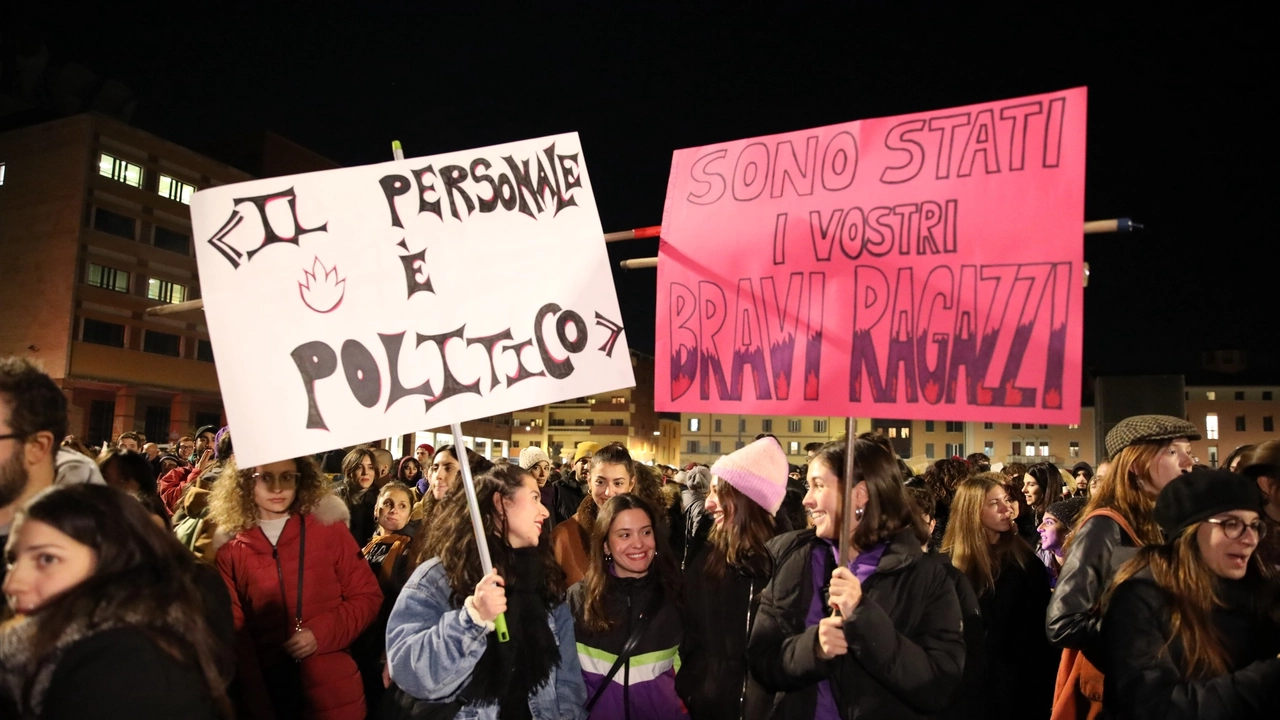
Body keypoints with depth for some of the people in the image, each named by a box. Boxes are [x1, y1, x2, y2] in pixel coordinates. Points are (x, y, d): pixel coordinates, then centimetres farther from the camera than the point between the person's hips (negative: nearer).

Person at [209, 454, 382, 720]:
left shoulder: (328, 528, -1)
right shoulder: (229, 549, 0)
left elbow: (366, 596, 1)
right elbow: (236, 634, 0)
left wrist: (322, 633, -13)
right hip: (267, 694, 0)